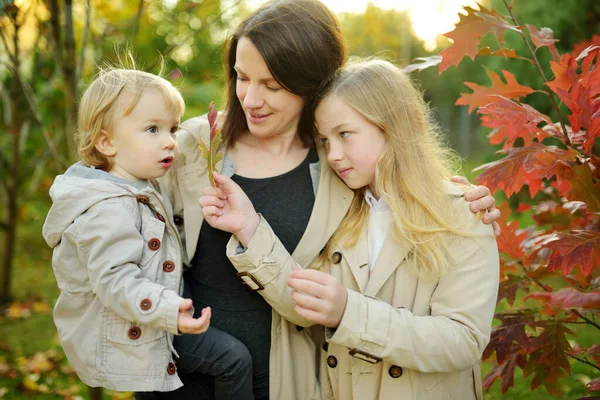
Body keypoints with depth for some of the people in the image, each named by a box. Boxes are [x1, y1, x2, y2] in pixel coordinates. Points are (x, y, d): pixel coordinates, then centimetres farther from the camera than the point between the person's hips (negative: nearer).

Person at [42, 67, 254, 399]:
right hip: (126, 342, -11)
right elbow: (115, 279, -34)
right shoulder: (109, 209, -25)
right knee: (234, 357, -12)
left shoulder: (133, 193, 9)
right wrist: (168, 310, -43)